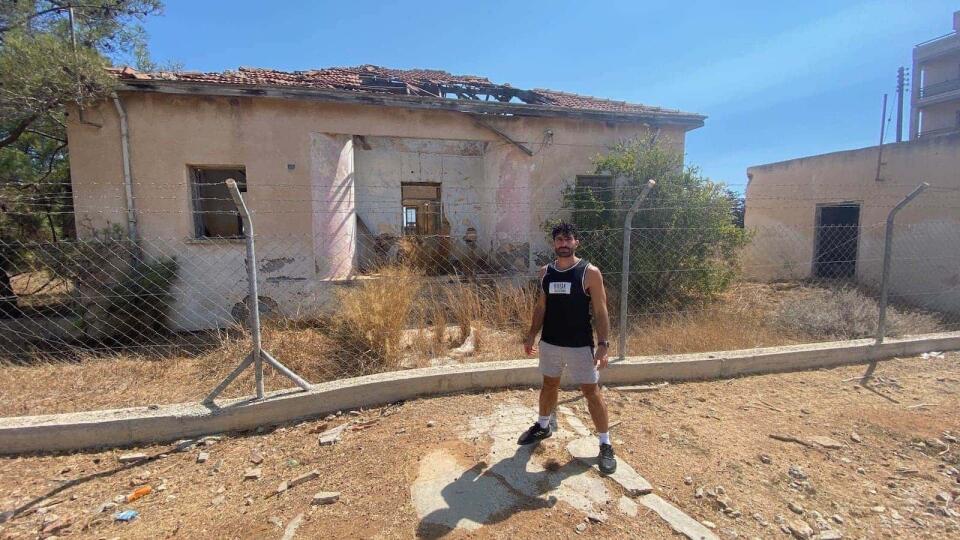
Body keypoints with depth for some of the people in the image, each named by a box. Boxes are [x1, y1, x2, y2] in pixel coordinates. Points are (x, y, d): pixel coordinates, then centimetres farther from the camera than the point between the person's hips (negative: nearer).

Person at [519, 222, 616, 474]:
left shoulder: (590, 272, -11)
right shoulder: (545, 272, 3)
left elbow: (600, 311, -11)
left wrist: (603, 344, -18)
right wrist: (531, 335, 8)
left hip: (580, 345, -4)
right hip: (550, 342, 4)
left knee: (591, 391, 4)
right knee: (549, 385, 20)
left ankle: (605, 445, 20)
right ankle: (543, 426, 42)